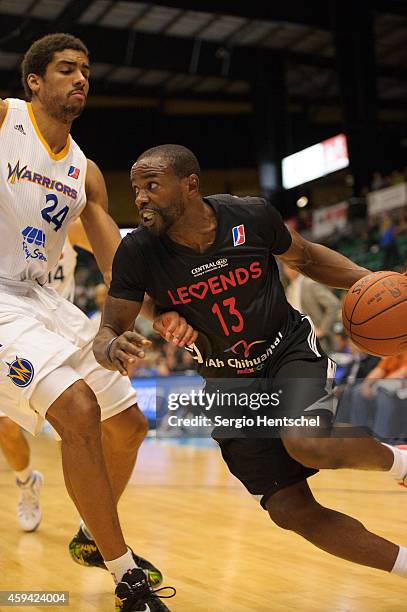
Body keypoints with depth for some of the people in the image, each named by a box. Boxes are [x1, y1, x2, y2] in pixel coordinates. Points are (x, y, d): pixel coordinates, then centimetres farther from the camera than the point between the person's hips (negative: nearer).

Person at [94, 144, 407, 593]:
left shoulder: (252, 216, -16)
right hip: (229, 385, 2)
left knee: (307, 445, -33)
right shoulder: (138, 252, -17)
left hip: (291, 351, -2)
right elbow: (108, 332, -12)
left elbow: (304, 257, 5)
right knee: (292, 512, -4)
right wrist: (112, 349, -37)